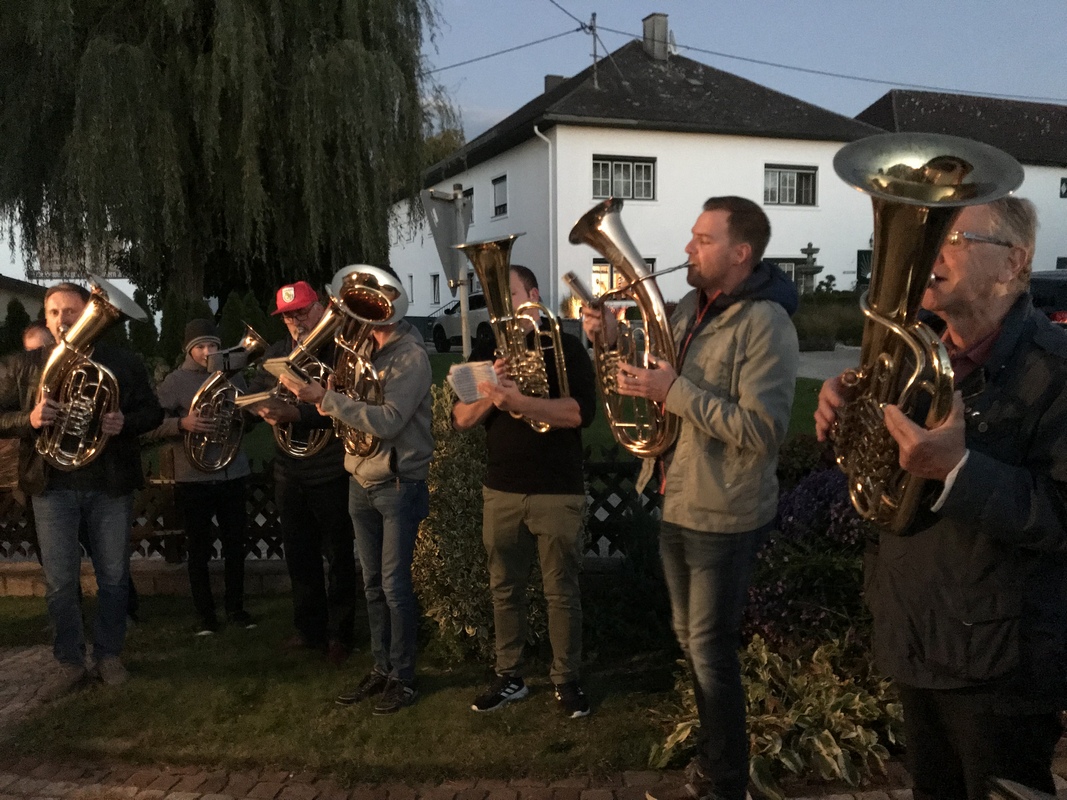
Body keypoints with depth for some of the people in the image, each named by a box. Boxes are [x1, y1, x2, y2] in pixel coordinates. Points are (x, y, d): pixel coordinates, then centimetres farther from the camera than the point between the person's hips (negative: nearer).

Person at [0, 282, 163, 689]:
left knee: (114, 577, 8)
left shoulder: (123, 362, 2)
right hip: (53, 485, 0)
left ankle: (109, 653, 24)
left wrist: (126, 422, -17)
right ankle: (69, 658, 22)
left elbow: (152, 412, 4)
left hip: (111, 484, 0)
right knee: (59, 582, 5)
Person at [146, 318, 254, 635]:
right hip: (193, 479, -3)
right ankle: (205, 614, 18)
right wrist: (181, 424, -23)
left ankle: (235, 607, 23)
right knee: (200, 550, 6)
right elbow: (151, 427, -7)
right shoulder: (174, 383, -3)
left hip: (233, 475, 3)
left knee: (235, 545, 10)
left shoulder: (233, 378, 9)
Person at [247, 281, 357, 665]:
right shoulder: (278, 352, 9)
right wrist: (266, 410, -16)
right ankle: (309, 628, 31)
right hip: (289, 471, 6)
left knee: (338, 557, 6)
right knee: (299, 555, 16)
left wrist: (296, 413, -31)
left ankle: (339, 634, 20)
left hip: (332, 472, -6)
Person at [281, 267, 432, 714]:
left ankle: (404, 678, 11)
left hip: (398, 485, -7)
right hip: (361, 482, 7)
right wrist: (319, 396, -11)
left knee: (394, 585, -1)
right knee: (373, 584, 13)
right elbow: (351, 408, 9)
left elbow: (389, 421, -25)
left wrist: (326, 396, -27)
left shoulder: (410, 356, -14)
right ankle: (381, 669, 25)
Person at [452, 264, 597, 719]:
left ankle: (566, 680, 18)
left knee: (561, 590, 4)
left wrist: (518, 401, -28)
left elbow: (582, 412, -19)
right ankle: (509, 677, 24)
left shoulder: (565, 347, -4)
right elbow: (461, 420, 3)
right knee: (505, 588, 12)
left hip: (558, 492, -4)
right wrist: (491, 394, -17)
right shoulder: (486, 352, 9)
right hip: (500, 491, 4)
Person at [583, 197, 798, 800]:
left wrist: (675, 391, -27)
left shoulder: (765, 324, -19)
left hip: (723, 516, -8)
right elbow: (656, 380, 13)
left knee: (711, 651, 3)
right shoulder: (692, 307, 7)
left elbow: (764, 431, -27)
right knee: (691, 641, 20)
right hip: (676, 503, 9)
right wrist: (615, 338, -3)